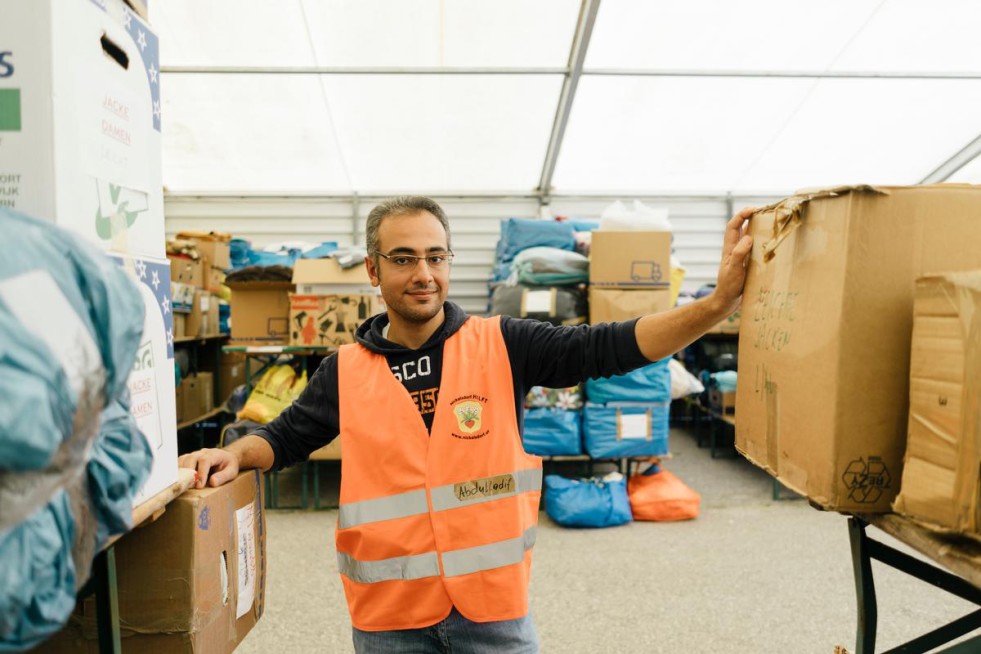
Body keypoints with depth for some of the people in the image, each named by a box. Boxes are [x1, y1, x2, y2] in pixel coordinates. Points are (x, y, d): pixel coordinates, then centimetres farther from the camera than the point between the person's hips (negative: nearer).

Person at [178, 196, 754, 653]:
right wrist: (233, 455, -8)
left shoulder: (502, 345, -6)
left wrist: (717, 304, -23)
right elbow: (286, 437, 12)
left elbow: (604, 348, -13)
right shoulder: (346, 371, -1)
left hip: (495, 604, -1)